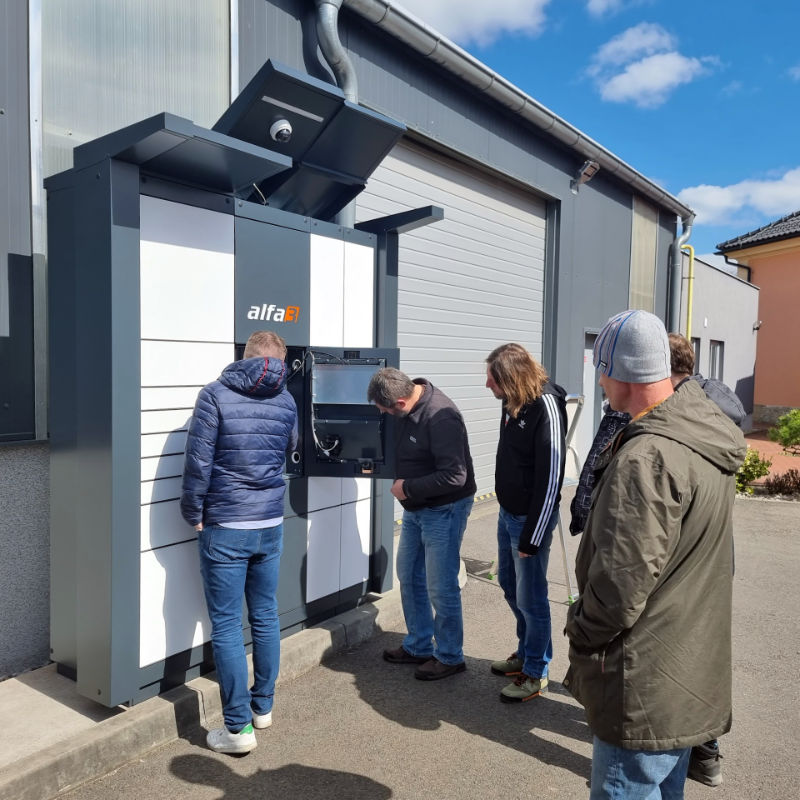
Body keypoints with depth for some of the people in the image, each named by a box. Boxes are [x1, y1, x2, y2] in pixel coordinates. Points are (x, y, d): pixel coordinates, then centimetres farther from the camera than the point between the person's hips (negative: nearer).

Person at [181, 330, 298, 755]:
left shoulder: (215, 395, -10)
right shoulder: (285, 400, 3)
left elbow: (198, 463, -13)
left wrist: (194, 514, 0)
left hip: (225, 528, -4)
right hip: (270, 525, 5)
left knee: (226, 626, 5)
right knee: (265, 617, 17)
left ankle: (239, 727, 13)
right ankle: (263, 706, 32)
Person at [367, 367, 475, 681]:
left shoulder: (440, 417, -29)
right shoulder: (408, 406, -3)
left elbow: (455, 476, -30)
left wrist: (408, 488, -21)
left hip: (444, 510, -9)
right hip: (416, 508, 9)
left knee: (440, 586, 2)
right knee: (408, 576, 17)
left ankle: (450, 657, 23)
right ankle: (418, 646, 35)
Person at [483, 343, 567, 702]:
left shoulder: (545, 407, -23)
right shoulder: (513, 403, 2)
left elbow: (550, 478, -22)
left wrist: (531, 537, -19)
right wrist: (506, 509, 14)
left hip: (531, 518, -9)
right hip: (507, 511, 9)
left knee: (530, 597, 5)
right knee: (509, 584, 21)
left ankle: (535, 673, 24)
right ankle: (525, 652, 41)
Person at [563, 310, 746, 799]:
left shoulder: (646, 457, -28)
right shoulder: (709, 435, 4)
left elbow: (622, 580, -27)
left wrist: (583, 634, -10)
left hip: (646, 684, -9)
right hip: (693, 665, 10)